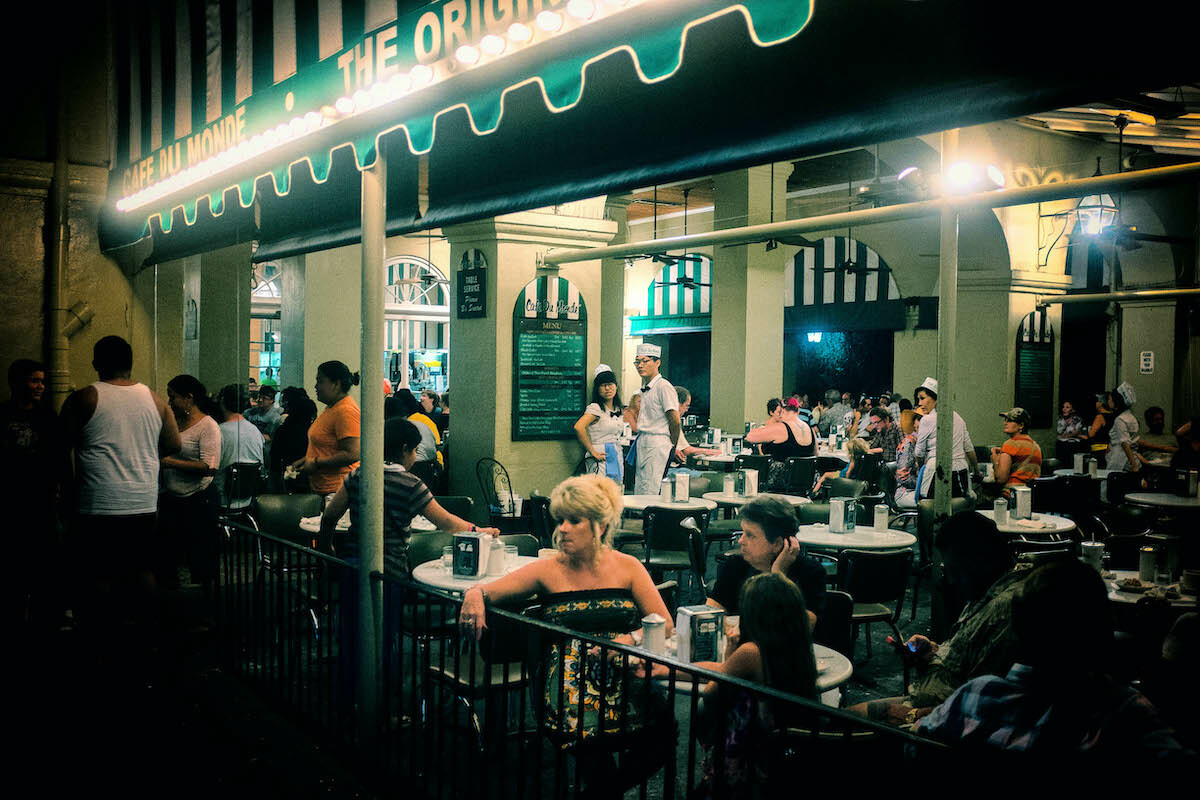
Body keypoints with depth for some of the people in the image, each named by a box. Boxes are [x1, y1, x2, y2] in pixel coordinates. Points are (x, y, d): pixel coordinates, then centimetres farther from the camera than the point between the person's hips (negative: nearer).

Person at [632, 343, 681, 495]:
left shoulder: (664, 386, -12)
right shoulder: (645, 388, 18)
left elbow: (675, 421, -14)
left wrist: (672, 445, -3)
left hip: (658, 445, -9)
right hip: (642, 445, 9)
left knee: (650, 494, -11)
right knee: (639, 493, 8)